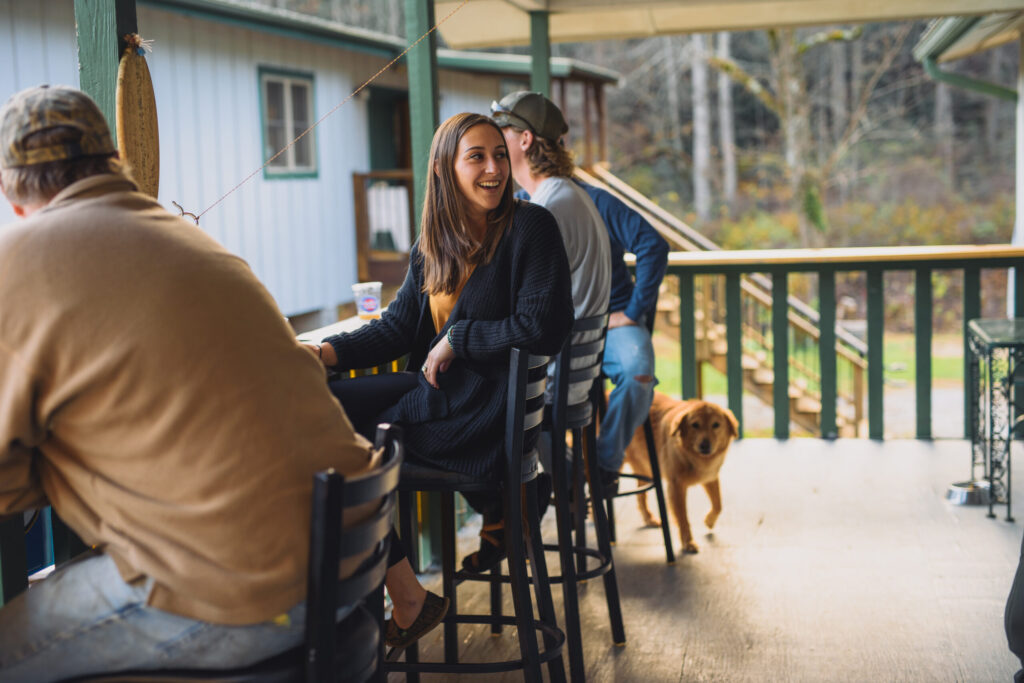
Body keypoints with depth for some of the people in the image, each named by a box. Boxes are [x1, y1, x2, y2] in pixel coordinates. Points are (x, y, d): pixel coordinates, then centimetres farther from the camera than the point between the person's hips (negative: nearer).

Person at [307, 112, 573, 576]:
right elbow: (398, 326, 8)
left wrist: (457, 339, -13)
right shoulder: (433, 243, 11)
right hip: (440, 386, 7)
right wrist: (329, 352, -8)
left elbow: (545, 329, -17)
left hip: (491, 404, -7)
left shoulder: (529, 227, -9)